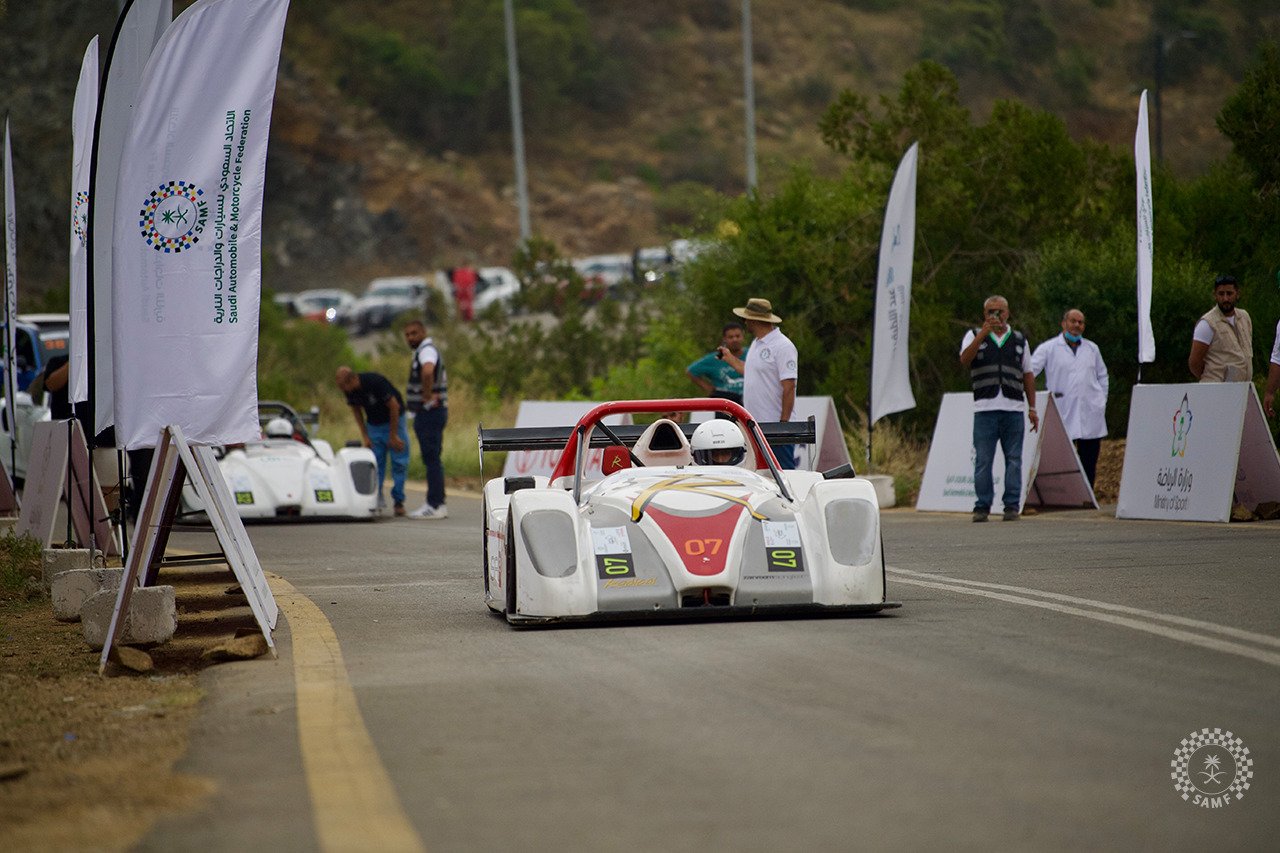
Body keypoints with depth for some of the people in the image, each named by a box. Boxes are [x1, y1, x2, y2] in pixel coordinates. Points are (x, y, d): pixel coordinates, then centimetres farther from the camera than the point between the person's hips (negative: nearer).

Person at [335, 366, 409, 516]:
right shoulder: (349, 391, -14)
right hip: (373, 424, 5)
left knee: (399, 463, -6)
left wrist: (393, 436, -17)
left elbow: (394, 407, -23)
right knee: (375, 463, -1)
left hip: (394, 420, -5)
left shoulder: (376, 382, -32)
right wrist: (364, 436, -1)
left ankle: (398, 501, -1)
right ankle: (376, 500, 1)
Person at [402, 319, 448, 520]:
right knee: (432, 460, 12)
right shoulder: (426, 350, 20)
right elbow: (442, 379, 34)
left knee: (432, 459, -11)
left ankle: (434, 506, -12)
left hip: (429, 411, -11)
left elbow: (427, 371, -36)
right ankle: (436, 504, 15)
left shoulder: (426, 349, -13)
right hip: (429, 413, 11)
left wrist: (427, 396, -26)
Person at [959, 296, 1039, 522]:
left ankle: (1012, 506, 6)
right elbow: (965, 359, -10)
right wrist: (983, 333, -19)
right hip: (985, 408, -2)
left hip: (1013, 409, 2)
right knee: (983, 460, -2)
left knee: (1013, 460, 2)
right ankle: (982, 506, 3)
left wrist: (1032, 408, 11)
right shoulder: (974, 336, 9)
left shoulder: (1019, 339, 17)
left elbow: (1028, 375, 17)